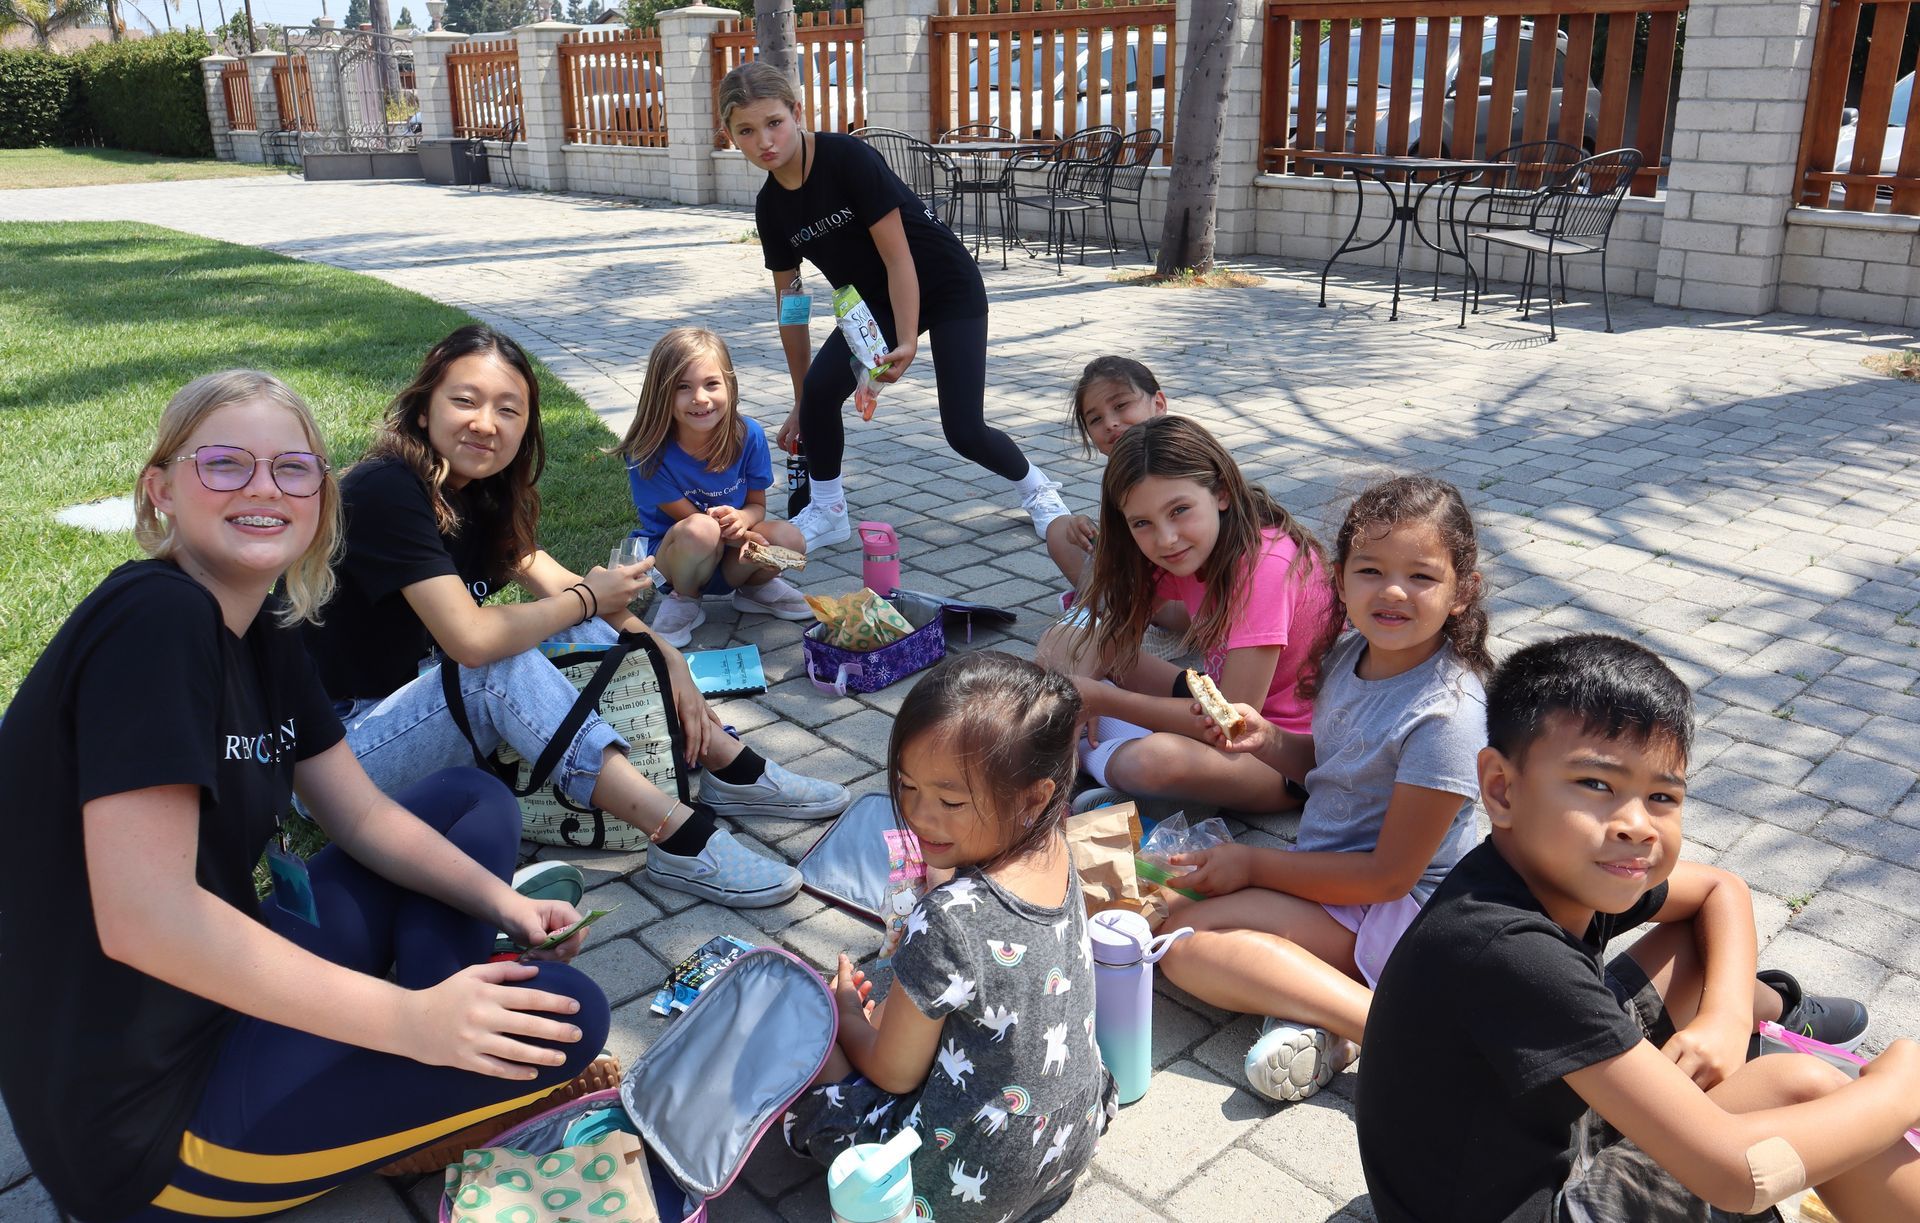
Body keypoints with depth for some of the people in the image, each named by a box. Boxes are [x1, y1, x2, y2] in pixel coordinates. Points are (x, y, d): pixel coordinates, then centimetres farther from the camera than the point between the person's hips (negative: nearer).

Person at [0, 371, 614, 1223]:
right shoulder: (153, 619, -23)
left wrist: (500, 901, -4)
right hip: (147, 1117, -10)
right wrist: (407, 1017, -27)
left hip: (223, 984, 10)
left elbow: (362, 815, 12)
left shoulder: (261, 634, 6)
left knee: (475, 803, 13)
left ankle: (420, 1091, 3)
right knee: (564, 1011, -19)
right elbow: (142, 916, -31)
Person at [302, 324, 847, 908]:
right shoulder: (385, 491, -24)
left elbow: (560, 587, 0)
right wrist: (588, 598, -17)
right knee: (505, 664, -30)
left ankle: (732, 767, -4)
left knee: (580, 628, -4)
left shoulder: (479, 495, 2)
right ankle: (679, 836, -32)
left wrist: (670, 662, -13)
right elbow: (471, 639, -32)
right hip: (339, 745, -8)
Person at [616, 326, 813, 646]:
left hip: (730, 559, 3)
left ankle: (755, 588, 8)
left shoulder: (749, 435, -14)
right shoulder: (648, 453, -23)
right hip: (670, 557, -3)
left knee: (790, 540, -26)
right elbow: (688, 517, -17)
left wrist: (741, 518, -28)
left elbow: (757, 504, -2)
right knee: (702, 531, -36)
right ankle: (683, 602, -4)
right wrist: (745, 537, -33)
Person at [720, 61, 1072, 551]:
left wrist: (907, 344, -32)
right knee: (819, 391, -17)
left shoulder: (848, 158, -25)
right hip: (876, 302, 5)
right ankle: (827, 512, 6)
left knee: (964, 430, -12)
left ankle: (1037, 488, 20)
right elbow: (789, 302, 1)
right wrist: (801, 403, 4)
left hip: (948, 290, -5)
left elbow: (897, 257, -24)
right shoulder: (771, 206, -6)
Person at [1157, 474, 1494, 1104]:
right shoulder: (1349, 655, -1)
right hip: (1331, 868, 9)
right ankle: (1311, 1008, -17)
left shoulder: (1445, 714, -25)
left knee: (1187, 934, -22)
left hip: (1395, 911, -9)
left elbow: (1390, 875, -21)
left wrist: (1254, 865, -14)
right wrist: (1266, 741, -4)